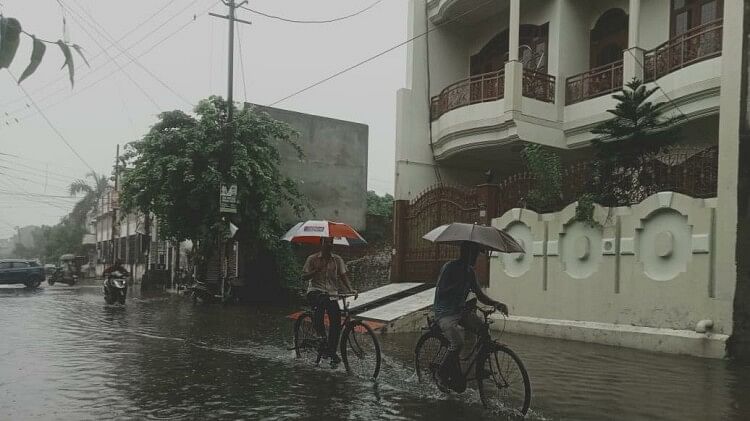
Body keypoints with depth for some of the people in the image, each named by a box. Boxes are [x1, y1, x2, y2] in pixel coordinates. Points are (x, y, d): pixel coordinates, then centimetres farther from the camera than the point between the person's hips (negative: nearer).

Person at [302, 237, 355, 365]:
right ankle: (323, 337, -13)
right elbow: (304, 277, 0)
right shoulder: (312, 259, 3)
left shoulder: (337, 259, 9)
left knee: (336, 320, -10)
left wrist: (350, 289, -15)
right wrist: (317, 270, -17)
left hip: (331, 293, 3)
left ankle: (332, 352, 5)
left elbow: (343, 275, 1)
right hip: (315, 291, -3)